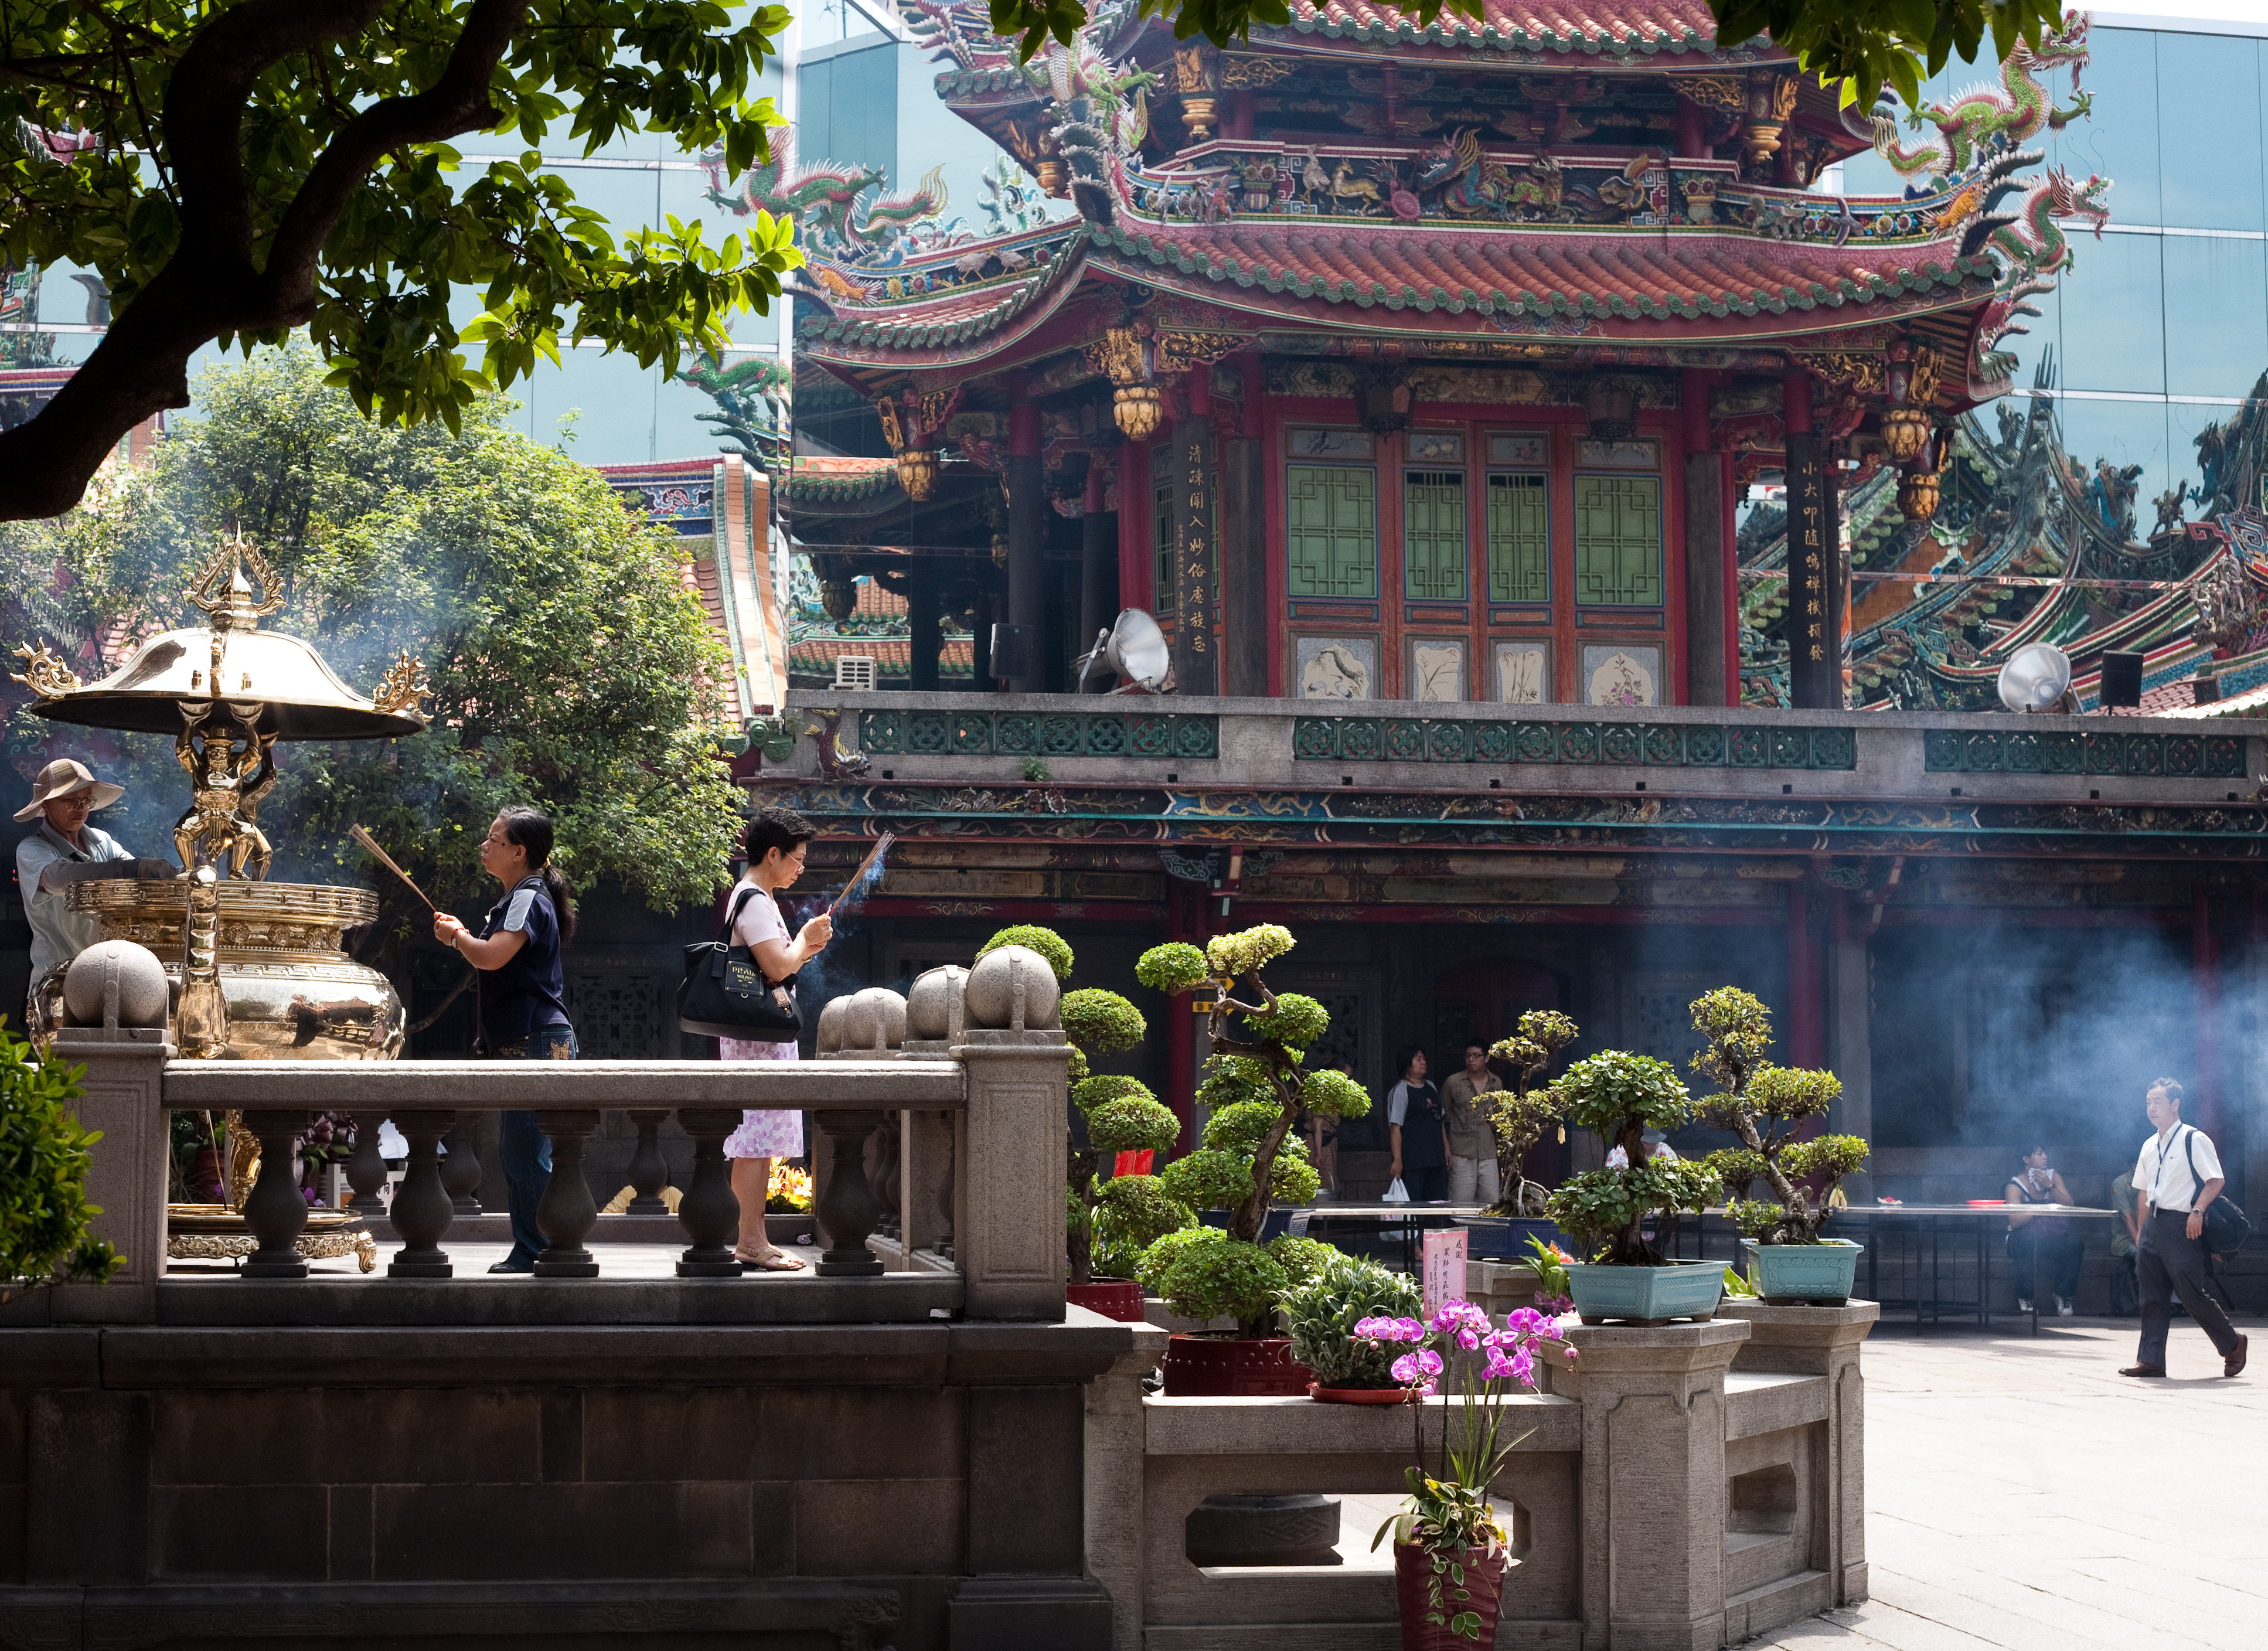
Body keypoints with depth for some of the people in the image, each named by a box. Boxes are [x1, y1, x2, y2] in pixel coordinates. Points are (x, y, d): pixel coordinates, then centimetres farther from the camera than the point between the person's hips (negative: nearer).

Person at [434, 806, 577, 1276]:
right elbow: (498, 961, 23)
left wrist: (456, 936, -8)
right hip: (518, 1044, 11)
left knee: (526, 1151, -10)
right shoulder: (517, 898, 20)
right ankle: (529, 1250, 17)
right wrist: (461, 935, 10)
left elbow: (492, 956, -25)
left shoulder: (529, 898, -13)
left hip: (536, 1043, -11)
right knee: (513, 1150, 13)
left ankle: (536, 1251, -7)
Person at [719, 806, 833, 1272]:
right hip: (759, 1036, -11)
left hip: (761, 1035, 11)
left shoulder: (751, 897, 19)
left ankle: (753, 1240, 12)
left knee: (757, 1144, 10)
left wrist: (805, 949, 11)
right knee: (757, 1141, -10)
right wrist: (806, 938, -5)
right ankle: (752, 1245, -11)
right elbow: (777, 967, -21)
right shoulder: (756, 901, -13)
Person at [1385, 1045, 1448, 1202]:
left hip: (1436, 1160, 8)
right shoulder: (1400, 1091, -7)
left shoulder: (1431, 1088, 18)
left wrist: (1446, 1149, 20)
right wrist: (1397, 1160, -19)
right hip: (1413, 1163, -8)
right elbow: (1395, 1127, -13)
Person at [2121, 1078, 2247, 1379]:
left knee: (2191, 1292, -7)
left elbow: (2215, 1181, -10)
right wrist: (2142, 1230, 17)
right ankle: (2151, 1359, 4)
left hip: (2181, 1224, -7)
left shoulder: (2194, 1140, -5)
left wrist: (2197, 1211, -21)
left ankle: (2233, 1345, 11)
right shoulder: (2150, 1146, 17)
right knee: (2153, 1296, 4)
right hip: (2153, 1225, 7)